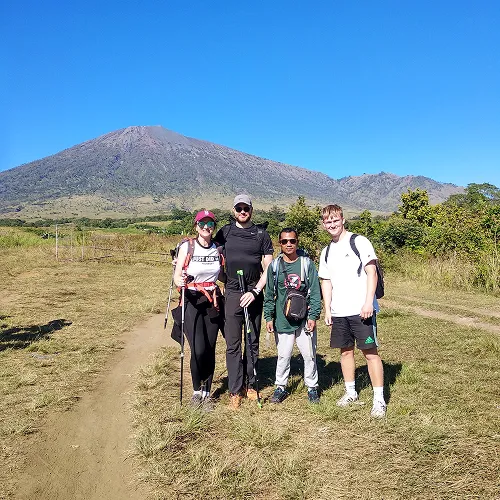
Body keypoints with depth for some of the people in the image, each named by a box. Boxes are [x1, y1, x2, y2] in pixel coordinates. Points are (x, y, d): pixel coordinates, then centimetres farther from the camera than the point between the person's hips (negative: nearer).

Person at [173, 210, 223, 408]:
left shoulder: (219, 248, 5)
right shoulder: (187, 247, -5)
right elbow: (177, 275, -8)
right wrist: (180, 281, -29)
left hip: (213, 302, 3)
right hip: (192, 301, -3)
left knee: (210, 349, 5)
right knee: (198, 350, -11)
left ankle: (206, 392, 23)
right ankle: (196, 390, 15)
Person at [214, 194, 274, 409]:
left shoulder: (261, 235, 5)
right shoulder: (225, 232, 7)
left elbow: (268, 269, 2)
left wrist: (255, 291, -7)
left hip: (254, 295, 0)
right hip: (232, 294, 0)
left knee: (253, 343, 10)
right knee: (233, 345, 1)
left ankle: (251, 385, 22)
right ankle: (235, 391, 10)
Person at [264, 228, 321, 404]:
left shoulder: (307, 263, -2)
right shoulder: (274, 266, 2)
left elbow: (315, 292, -2)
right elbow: (269, 294, 6)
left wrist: (313, 316, -7)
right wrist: (268, 317, 2)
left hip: (304, 319, 0)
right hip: (282, 319, 1)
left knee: (309, 355, 8)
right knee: (283, 355, 9)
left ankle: (312, 387, 26)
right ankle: (281, 386, 27)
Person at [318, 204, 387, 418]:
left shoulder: (359, 242, -4)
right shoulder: (326, 252, 14)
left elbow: (371, 272, -9)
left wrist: (368, 302, -17)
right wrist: (327, 309, 9)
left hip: (361, 309, -6)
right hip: (338, 312, 6)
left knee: (370, 352, -3)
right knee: (345, 351, 14)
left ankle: (379, 399, 5)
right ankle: (350, 392, 29)